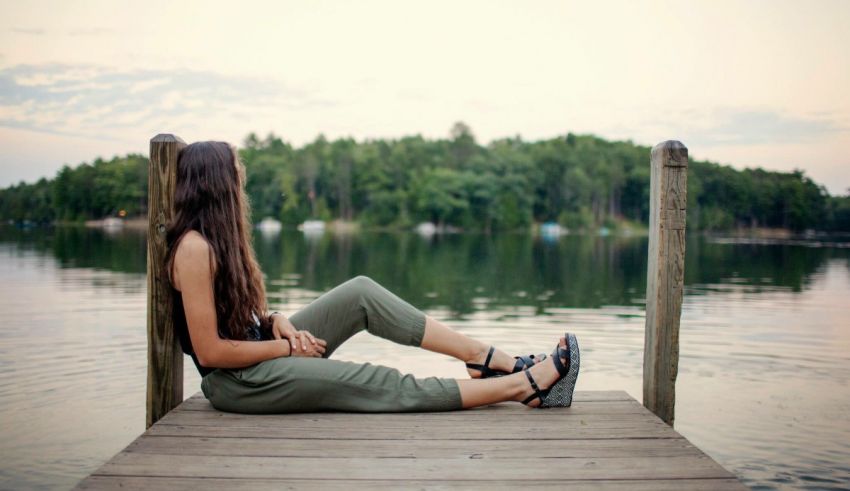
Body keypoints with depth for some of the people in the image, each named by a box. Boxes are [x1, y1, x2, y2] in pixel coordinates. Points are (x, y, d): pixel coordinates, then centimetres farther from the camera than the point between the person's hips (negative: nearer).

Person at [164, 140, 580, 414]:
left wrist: (277, 322, -7)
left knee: (361, 293, -4)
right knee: (388, 387, -13)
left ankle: (488, 358, -7)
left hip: (260, 350, 9)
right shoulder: (195, 248, -21)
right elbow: (210, 352, -24)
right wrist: (287, 346, -14)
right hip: (237, 381, -9)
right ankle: (521, 386, -8)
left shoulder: (219, 236, 8)